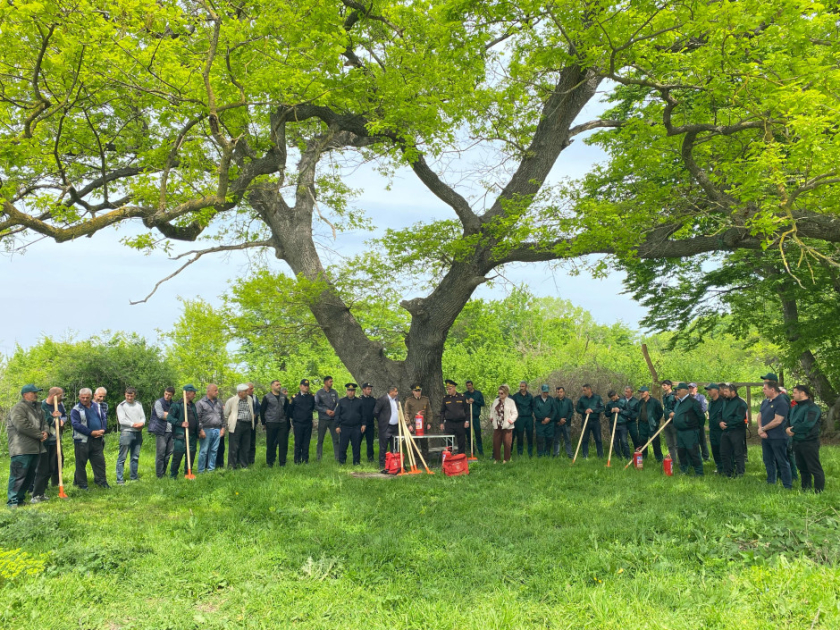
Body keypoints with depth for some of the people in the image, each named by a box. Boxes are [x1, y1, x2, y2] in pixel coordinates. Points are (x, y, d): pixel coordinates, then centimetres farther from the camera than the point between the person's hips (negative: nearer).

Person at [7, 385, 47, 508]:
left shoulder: (38, 408, 17)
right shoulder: (19, 408, -12)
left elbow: (44, 422, 20)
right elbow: (23, 426, -22)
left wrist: (45, 432, -3)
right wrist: (40, 435, -16)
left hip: (35, 448, 9)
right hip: (22, 449, -9)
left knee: (30, 475, 13)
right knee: (18, 475, -7)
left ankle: (20, 498, 23)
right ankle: (12, 501, 0)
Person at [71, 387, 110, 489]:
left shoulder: (97, 407, 12)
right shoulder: (76, 410, -5)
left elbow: (103, 419, 17)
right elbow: (76, 424, -15)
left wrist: (102, 430, -3)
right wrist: (91, 432, -19)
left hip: (97, 439, 5)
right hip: (82, 440, -5)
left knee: (100, 461, 7)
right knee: (81, 463, 3)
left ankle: (101, 481, 15)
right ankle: (81, 483, 13)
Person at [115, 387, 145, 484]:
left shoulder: (138, 405, 15)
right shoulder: (121, 406, 0)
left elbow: (143, 417, 11)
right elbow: (121, 420, -9)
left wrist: (142, 423, -11)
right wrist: (133, 424, -14)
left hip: (138, 433, 5)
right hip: (126, 432, -5)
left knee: (135, 457, 12)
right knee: (122, 457, -5)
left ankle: (133, 476, 22)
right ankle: (119, 479, -2)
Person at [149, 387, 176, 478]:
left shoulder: (172, 404, 16)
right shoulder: (158, 402, -3)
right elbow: (160, 415, -12)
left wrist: (166, 414, -1)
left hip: (170, 431, 6)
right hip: (161, 431, -6)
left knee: (168, 453, 8)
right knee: (160, 453, -4)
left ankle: (164, 472, 18)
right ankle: (159, 475, 2)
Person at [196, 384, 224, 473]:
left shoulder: (219, 403, 15)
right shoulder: (201, 403, -2)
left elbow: (222, 416, 20)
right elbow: (198, 418, -7)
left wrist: (222, 427, 12)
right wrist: (201, 430, -12)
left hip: (217, 430, 5)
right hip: (206, 430, -5)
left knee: (214, 451, 8)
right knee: (204, 451, -2)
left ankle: (211, 469, 16)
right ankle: (201, 471, 5)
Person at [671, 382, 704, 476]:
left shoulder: (692, 401, -13)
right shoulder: (678, 401, 14)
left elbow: (701, 415, -10)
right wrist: (672, 413, 10)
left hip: (690, 432, -9)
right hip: (679, 431, 9)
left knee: (693, 452, -5)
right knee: (681, 451, 14)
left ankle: (699, 473, 3)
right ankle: (683, 470, 26)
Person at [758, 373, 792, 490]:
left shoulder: (781, 402, -16)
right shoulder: (765, 401, 11)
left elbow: (777, 420, -22)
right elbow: (760, 415, 12)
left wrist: (763, 428, -12)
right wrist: (760, 429, -6)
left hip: (778, 438, -9)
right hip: (765, 437, 9)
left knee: (782, 462, -2)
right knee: (768, 461, 17)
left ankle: (788, 486, 6)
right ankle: (770, 482, 29)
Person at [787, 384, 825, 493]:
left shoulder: (812, 408, -13)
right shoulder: (795, 408, 14)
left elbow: (808, 424, -24)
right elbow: (789, 421, 18)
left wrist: (793, 429, -13)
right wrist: (788, 429, -5)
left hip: (809, 442, -9)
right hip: (797, 442, 9)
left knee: (815, 468, -3)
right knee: (802, 468, 17)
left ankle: (819, 491, 3)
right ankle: (805, 488, 28)